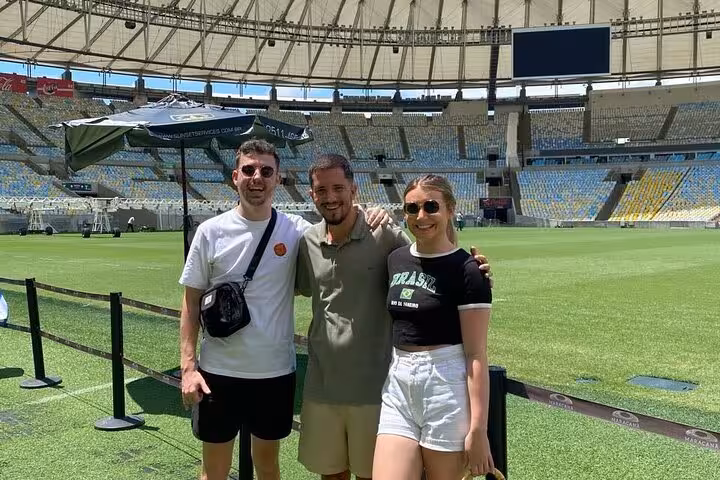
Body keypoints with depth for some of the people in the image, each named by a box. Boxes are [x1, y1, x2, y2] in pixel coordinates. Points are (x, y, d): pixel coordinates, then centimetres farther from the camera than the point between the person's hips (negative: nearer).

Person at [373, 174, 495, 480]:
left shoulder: (466, 270, -11)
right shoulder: (396, 260, 8)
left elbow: (476, 354, -12)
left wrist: (477, 429, -15)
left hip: (447, 388, -5)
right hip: (398, 386, 5)